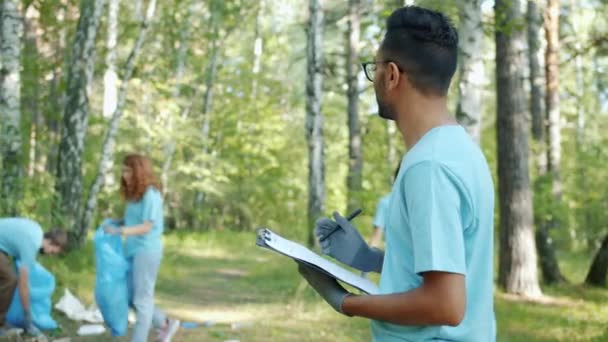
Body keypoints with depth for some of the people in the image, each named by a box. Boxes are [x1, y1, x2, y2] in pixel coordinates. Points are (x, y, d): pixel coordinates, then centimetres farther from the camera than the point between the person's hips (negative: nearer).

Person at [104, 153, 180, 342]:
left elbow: (147, 227, -18)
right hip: (132, 251, 9)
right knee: (130, 298, 14)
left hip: (147, 251, -9)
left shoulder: (150, 194, -14)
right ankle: (165, 324, 27)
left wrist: (120, 231, -26)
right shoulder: (135, 194, 12)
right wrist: (116, 222, -2)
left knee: (142, 299, -1)